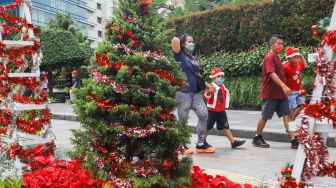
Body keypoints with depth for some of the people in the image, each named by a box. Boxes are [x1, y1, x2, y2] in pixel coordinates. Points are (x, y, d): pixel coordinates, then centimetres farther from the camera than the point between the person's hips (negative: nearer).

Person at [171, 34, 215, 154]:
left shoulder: (193, 58, 18)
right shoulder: (180, 55, -3)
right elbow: (175, 40, -21)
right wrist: (176, 40, 2)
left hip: (196, 92, 7)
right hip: (183, 92, -7)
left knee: (204, 114, -1)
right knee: (183, 120, 0)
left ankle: (201, 144, 9)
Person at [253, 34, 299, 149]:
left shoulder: (276, 57, 15)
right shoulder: (269, 57, -13)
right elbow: (272, 74, -27)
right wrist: (284, 86, -35)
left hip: (281, 94, 8)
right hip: (270, 94, -8)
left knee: (287, 115, 1)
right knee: (265, 116, 3)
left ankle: (294, 141, 1)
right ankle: (257, 139, 19)